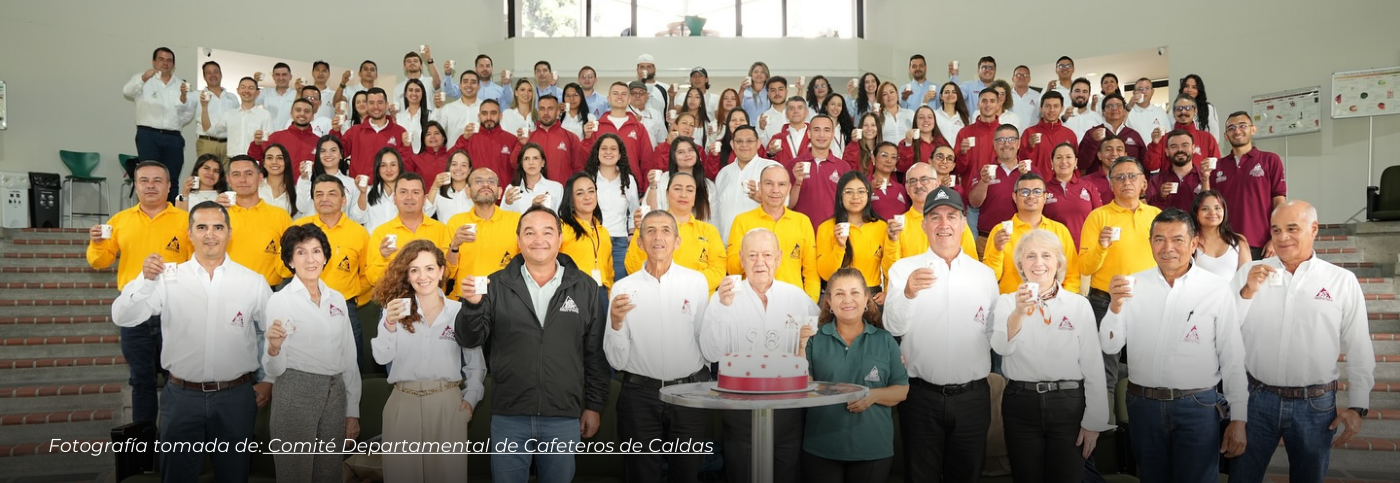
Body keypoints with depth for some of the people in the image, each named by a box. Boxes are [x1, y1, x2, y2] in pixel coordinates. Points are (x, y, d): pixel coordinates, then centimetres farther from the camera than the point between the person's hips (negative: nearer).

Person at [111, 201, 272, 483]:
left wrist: (269, 380, 5)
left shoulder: (253, 282, -1)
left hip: (236, 397, 0)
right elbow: (122, 318, -9)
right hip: (182, 396, 0)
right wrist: (146, 280, -23)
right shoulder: (168, 279, -2)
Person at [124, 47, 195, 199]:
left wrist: (184, 96, -7)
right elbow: (127, 91, -13)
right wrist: (143, 78, -32)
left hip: (173, 138, 3)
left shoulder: (181, 84, 18)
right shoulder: (143, 79, 9)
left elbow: (189, 113, 12)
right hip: (148, 135, -3)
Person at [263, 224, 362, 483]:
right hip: (294, 395, -4)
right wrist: (274, 348, -29)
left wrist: (353, 412, 9)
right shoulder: (279, 300, -5)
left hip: (335, 395, 5)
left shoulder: (337, 299, 8)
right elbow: (274, 370, -7)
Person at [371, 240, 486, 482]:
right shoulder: (395, 310, 5)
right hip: (403, 403, 1)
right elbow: (382, 357, -6)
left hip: (448, 404, 0)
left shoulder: (459, 311, 2)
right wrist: (389, 324, -20)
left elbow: (476, 363, 6)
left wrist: (471, 399, -3)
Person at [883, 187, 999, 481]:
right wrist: (908, 293, -31)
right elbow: (894, 328, -15)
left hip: (973, 398, 2)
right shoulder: (904, 269, -2)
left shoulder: (985, 274, 6)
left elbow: (994, 334, 13)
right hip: (921, 395, -2)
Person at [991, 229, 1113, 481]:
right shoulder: (1007, 302, 1)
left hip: (1069, 404, 0)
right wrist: (1018, 311, -33)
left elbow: (1093, 366, 1)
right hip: (1020, 405, 1)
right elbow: (1001, 347, -16)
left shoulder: (1079, 304, 0)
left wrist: (1093, 422, -1)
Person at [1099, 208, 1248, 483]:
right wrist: (1115, 306, -21)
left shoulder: (1217, 290, -6)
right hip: (1143, 405, 2)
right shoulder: (1133, 286, -1)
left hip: (1198, 406, -2)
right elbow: (1110, 347, -4)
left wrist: (1238, 419, -3)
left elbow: (1233, 359, -3)